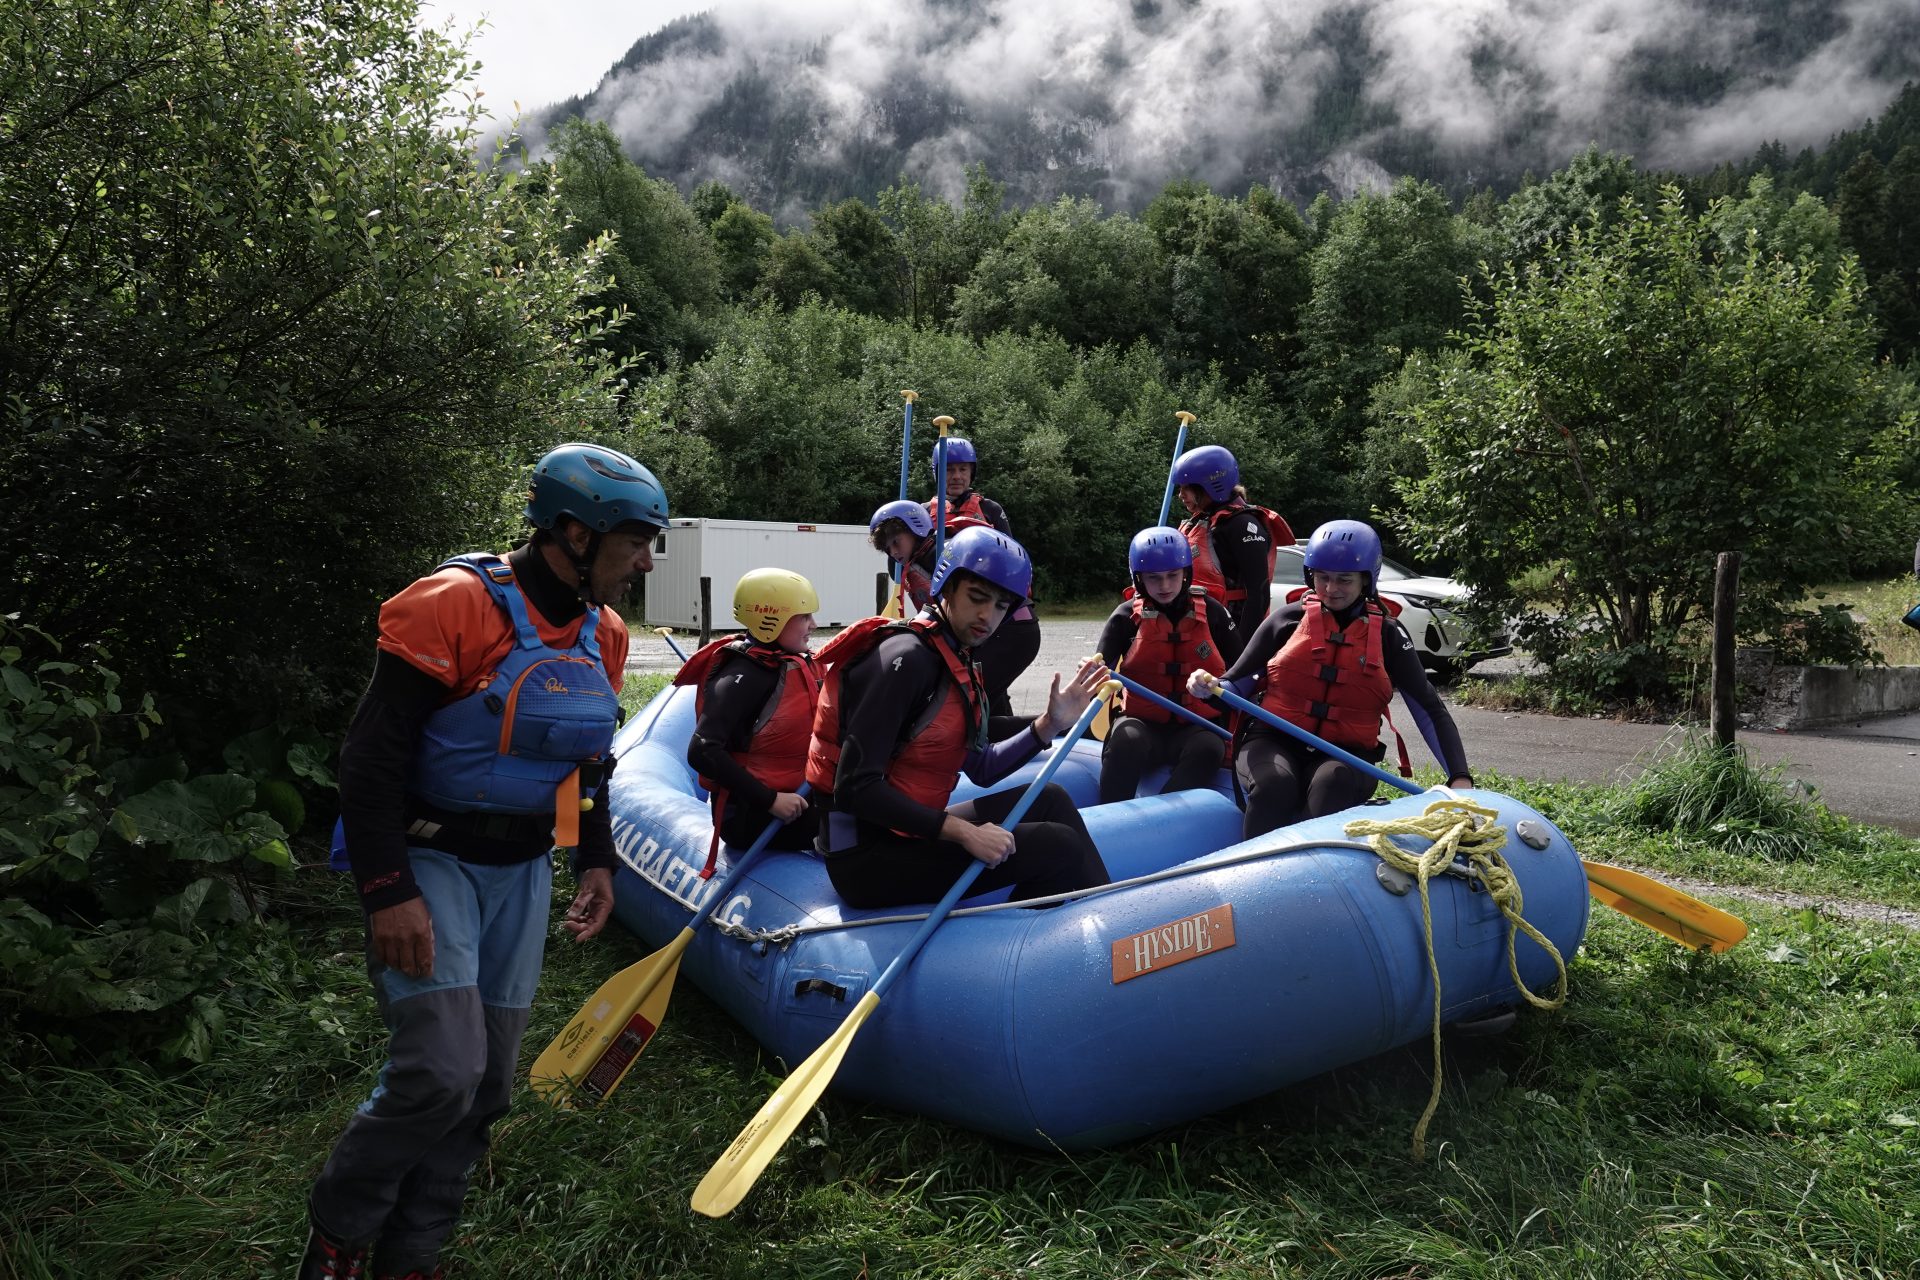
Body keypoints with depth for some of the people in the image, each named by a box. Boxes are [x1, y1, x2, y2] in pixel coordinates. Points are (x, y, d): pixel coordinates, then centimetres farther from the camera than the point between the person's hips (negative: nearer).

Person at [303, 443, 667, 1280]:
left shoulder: (601, 633, 5)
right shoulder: (455, 606, -19)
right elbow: (372, 756, -19)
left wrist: (595, 860, 15)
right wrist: (388, 893, -21)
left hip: (521, 872, 7)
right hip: (428, 860, -7)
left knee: (487, 1084, 9)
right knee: (441, 1072, -16)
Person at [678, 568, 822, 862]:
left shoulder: (798, 663, 10)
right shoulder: (746, 677, -16)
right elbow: (702, 752, -24)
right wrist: (770, 800, -24)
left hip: (795, 798, 9)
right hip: (751, 815, -9)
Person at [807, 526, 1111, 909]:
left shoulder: (957, 660, 11)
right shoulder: (907, 658, -19)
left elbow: (981, 768, 14)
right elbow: (856, 787, -25)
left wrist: (1050, 723, 3)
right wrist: (964, 832, -24)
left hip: (910, 833, 10)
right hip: (868, 858, -10)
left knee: (1050, 800, 15)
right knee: (1058, 846, -12)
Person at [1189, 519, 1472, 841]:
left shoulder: (1387, 634, 7)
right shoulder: (1288, 618, 6)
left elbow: (1431, 711, 5)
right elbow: (1237, 684, 7)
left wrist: (1459, 777, -8)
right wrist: (1210, 687, -17)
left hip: (1345, 755, 0)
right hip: (1274, 744, 0)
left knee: (1333, 782, -36)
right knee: (1275, 783, -35)